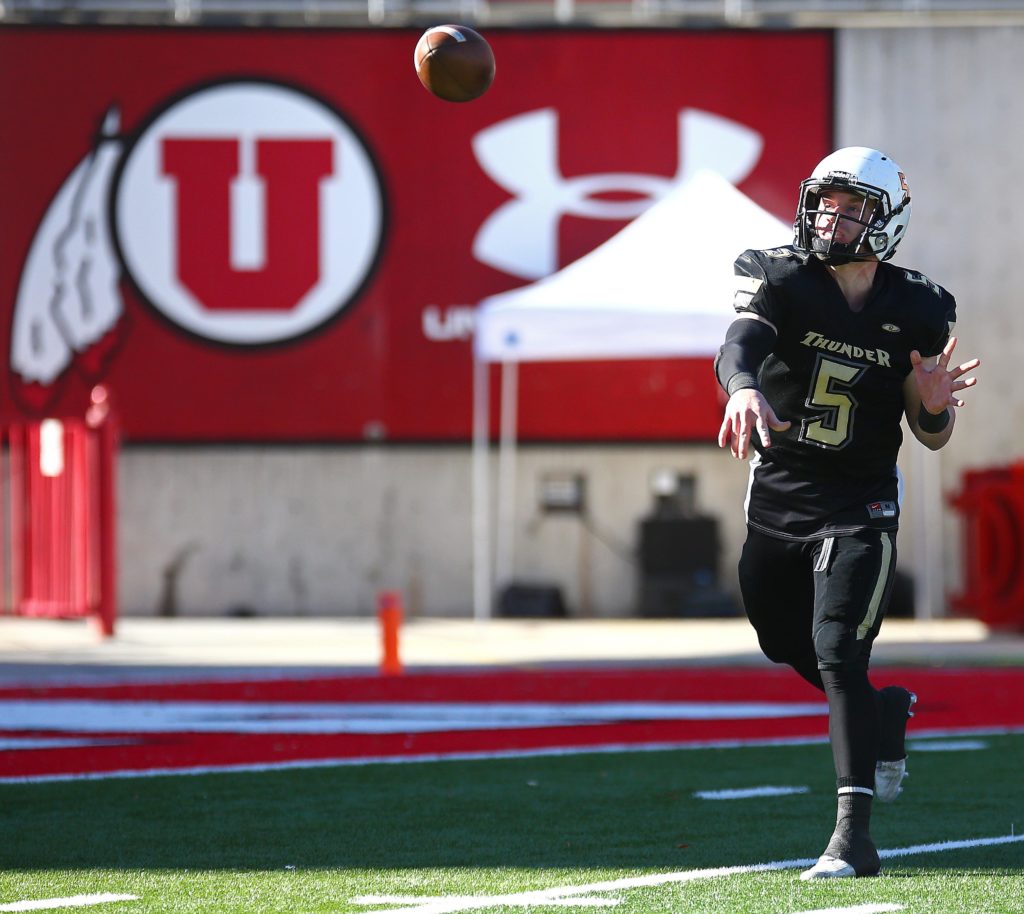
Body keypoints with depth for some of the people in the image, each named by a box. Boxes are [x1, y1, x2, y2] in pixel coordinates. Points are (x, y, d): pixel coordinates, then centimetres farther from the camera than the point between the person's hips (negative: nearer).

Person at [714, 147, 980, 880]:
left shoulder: (915, 312, -3)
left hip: (859, 508, -3)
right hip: (776, 498, 3)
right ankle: (887, 713, 48)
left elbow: (931, 437, 7)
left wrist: (933, 407, -18)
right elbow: (740, 344, -29)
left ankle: (855, 835, -16)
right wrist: (745, 389, -51)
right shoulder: (783, 282, -7)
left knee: (839, 657, -15)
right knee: (791, 648, 17)